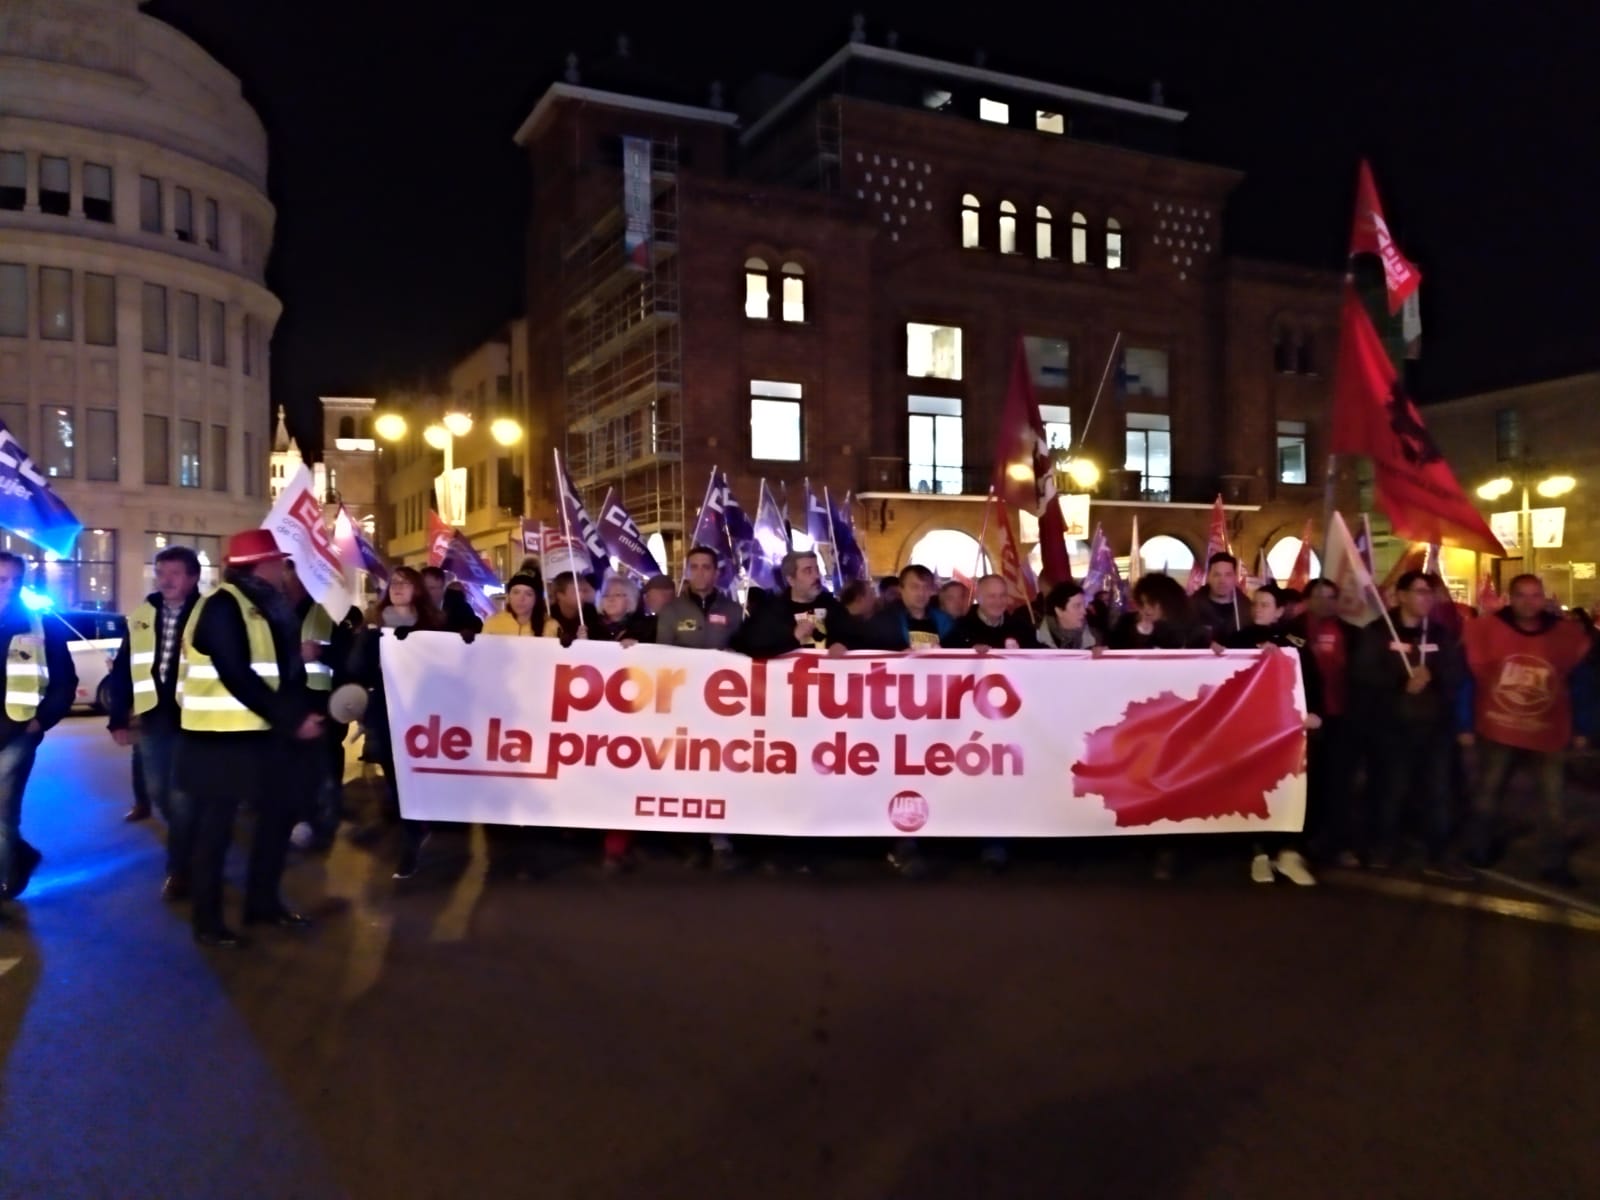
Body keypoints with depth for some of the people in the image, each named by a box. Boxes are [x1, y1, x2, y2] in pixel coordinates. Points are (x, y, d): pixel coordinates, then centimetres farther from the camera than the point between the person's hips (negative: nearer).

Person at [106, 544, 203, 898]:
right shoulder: (141, 617, 6)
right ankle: (190, 841, 40)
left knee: (181, 796, 0)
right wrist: (118, 719, 7)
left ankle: (179, 869, 12)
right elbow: (123, 669, 9)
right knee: (158, 792, 15)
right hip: (152, 717, 5)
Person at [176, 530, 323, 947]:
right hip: (221, 735, -9)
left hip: (261, 731, 9)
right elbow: (237, 677, -23)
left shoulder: (267, 607, 12)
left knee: (280, 810, 14)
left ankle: (263, 901, 27)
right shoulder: (222, 607, -15)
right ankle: (207, 921, 14)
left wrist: (303, 711, -6)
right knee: (216, 825, 1)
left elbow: (284, 668, 10)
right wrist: (292, 719, -22)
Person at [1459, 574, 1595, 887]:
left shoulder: (1567, 636, -6)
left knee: (1552, 800, 6)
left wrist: (1582, 729, 3)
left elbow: (1582, 684, 3)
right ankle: (1478, 850, 30)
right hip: (1497, 732, -1)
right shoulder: (1486, 631, -11)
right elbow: (1469, 679, -7)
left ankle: (1553, 864, 18)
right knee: (1487, 793, 13)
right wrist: (1466, 725, -7)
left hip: (1549, 734, 1)